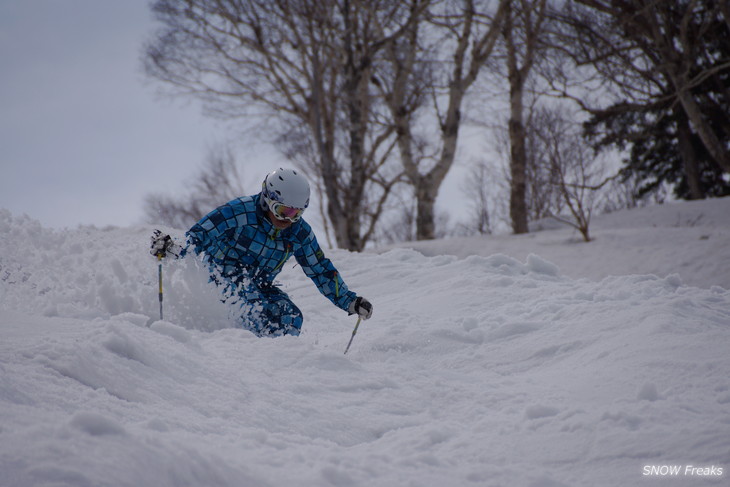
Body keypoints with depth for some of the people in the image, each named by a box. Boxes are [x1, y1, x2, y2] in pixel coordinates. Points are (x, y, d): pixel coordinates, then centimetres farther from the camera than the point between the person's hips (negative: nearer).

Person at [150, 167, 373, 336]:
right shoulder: (239, 212, -18)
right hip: (222, 277, -5)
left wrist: (349, 301, 0)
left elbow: (322, 271, 5)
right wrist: (173, 249, -40)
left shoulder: (300, 233, -3)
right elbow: (199, 235, -20)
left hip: (260, 287, 5)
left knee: (291, 318, -19)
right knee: (256, 309, -33)